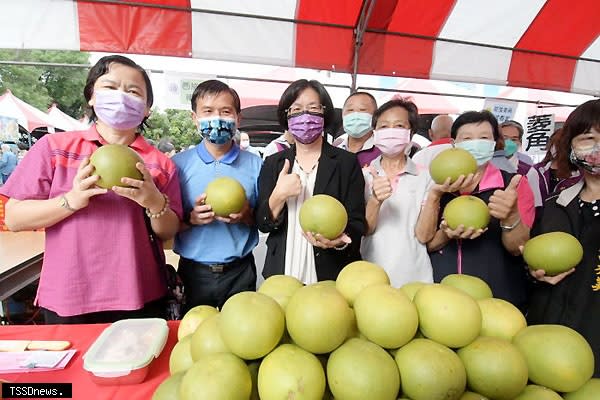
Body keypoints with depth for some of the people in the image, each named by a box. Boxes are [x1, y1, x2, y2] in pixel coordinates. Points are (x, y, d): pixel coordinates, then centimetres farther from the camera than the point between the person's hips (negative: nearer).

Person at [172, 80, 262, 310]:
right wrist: (191, 218, -20)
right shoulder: (178, 164, -3)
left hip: (240, 272, 1)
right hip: (193, 272, 0)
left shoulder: (255, 165, -2)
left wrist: (246, 215, -17)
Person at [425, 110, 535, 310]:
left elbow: (519, 249, -10)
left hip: (499, 301, -1)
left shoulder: (514, 184, -3)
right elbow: (422, 243, -1)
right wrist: (445, 235, -21)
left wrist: (511, 217, -29)